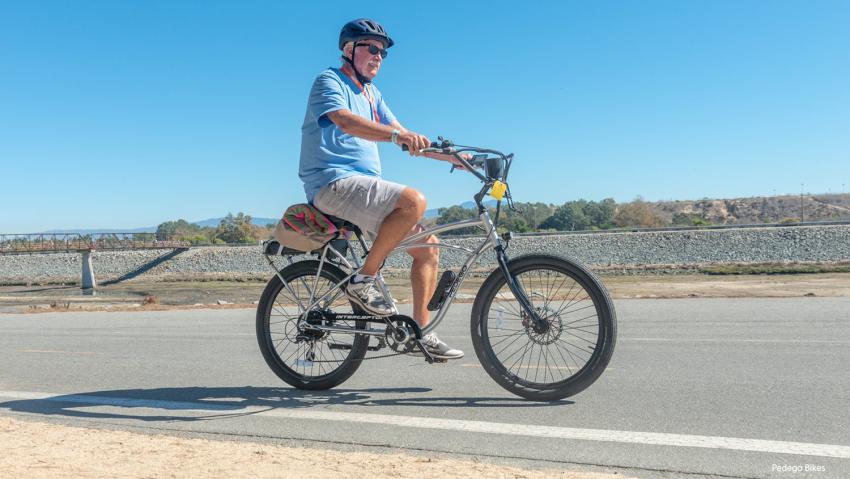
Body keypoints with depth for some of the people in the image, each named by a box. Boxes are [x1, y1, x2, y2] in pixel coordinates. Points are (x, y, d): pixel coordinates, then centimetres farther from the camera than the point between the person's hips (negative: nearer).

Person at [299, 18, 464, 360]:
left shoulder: (370, 94, 23)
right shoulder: (329, 81, -2)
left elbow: (406, 138, 19)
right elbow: (346, 121, -24)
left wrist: (453, 156, 8)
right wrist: (398, 134, -39)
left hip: (362, 186, 9)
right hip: (334, 182, -9)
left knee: (428, 247, 2)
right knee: (414, 200, -31)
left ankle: (420, 331, 8)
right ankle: (364, 279, -18)